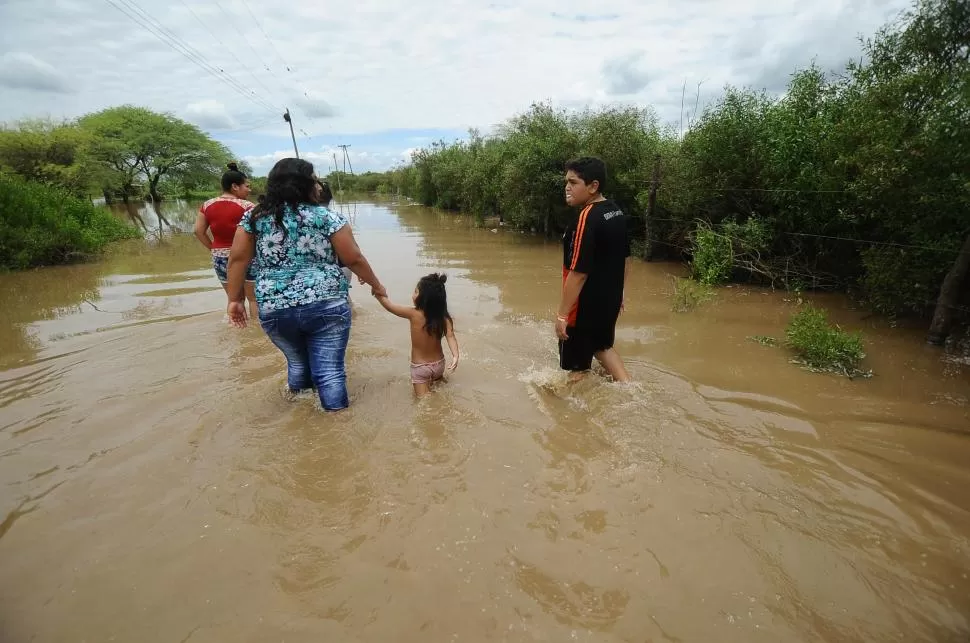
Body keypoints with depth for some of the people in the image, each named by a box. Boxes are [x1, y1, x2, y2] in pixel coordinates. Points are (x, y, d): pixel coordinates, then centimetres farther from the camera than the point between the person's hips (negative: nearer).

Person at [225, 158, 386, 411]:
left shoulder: (254, 217, 6)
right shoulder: (326, 217, -2)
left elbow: (237, 259, 4)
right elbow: (354, 259, -1)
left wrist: (235, 299, 11)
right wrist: (376, 285, 12)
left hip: (275, 310, 4)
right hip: (326, 306, -4)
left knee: (297, 362, 25)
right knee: (329, 370, 2)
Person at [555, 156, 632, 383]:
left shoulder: (587, 218, -23)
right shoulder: (617, 213, 5)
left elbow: (578, 272, -26)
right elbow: (625, 259, 14)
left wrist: (562, 314, -21)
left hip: (585, 306, -9)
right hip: (609, 301, 9)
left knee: (576, 366, 9)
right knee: (603, 346, 30)